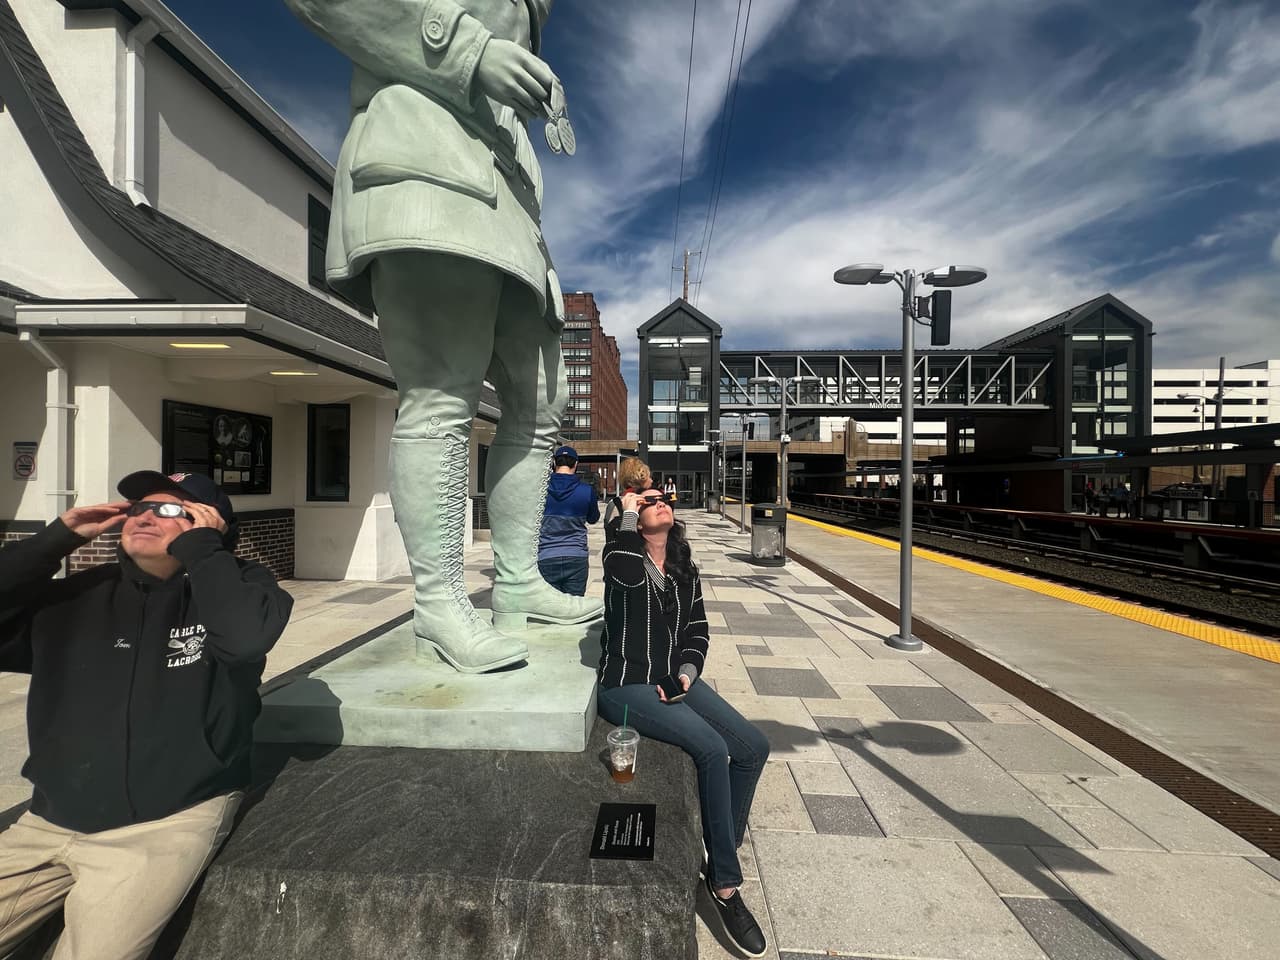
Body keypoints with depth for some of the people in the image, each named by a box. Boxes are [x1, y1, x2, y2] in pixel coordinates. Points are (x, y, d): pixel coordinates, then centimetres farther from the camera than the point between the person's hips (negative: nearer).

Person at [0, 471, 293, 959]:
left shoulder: (235, 586, -7)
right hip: (50, 822, 5)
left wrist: (200, 546, -18)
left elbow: (247, 636, -28)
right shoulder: (77, 597, 8)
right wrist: (57, 538, -2)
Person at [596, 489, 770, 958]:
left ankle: (719, 856, 13)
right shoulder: (622, 555, -8)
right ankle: (726, 885, -3)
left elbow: (698, 629, 13)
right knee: (713, 750, -24)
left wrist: (687, 672, -5)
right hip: (627, 686, -6)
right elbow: (629, 574, -34)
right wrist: (628, 512, -21)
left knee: (753, 747, -6)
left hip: (676, 679, 7)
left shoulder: (685, 569, 10)